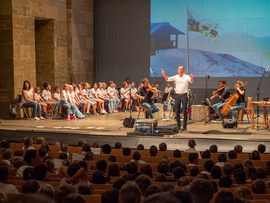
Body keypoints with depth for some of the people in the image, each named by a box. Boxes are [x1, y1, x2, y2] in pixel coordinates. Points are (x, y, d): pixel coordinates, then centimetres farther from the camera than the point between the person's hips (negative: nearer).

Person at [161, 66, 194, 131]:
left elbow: (191, 81, -21)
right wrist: (164, 74, -14)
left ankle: (184, 126, 1)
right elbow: (167, 79, 5)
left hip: (184, 95, -4)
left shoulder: (186, 77, -3)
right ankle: (178, 125, 17)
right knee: (177, 111, 7)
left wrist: (192, 78, -44)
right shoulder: (176, 77, 9)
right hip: (177, 95, 4)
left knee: (184, 111, -4)